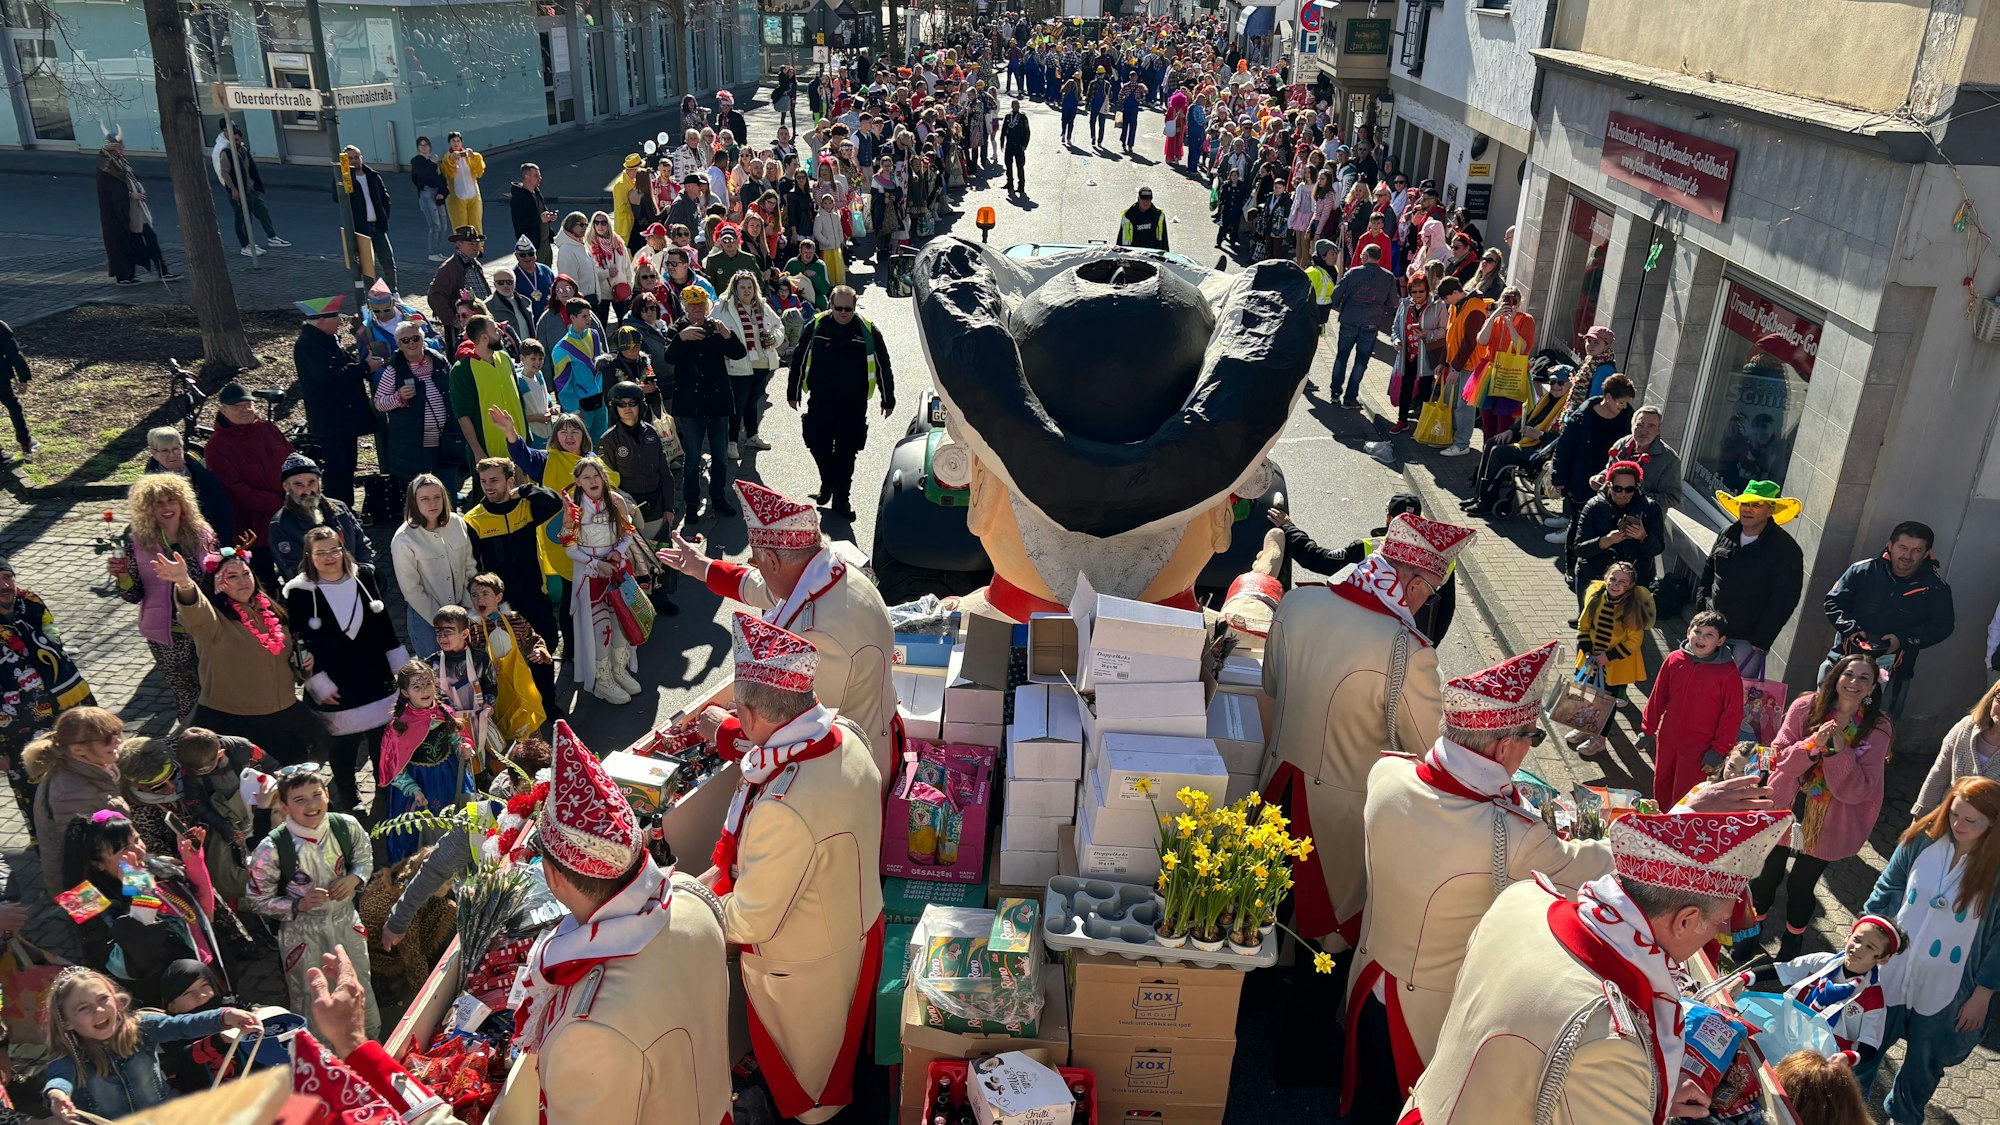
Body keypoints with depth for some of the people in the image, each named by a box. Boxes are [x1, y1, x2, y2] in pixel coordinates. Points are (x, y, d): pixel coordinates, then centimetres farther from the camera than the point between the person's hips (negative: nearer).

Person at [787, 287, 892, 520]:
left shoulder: (868, 331, -4)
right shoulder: (815, 327, -2)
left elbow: (883, 368, 4)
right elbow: (799, 360, 7)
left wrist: (888, 400, 6)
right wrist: (793, 393, 9)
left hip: (854, 404, -1)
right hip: (820, 401, 1)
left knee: (847, 453, 4)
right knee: (818, 445, 2)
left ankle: (841, 499, 16)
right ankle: (827, 484, 29)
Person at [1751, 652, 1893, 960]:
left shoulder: (1878, 729, -13)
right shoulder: (1805, 707, -11)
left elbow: (1857, 790, -16)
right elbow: (1778, 757, -11)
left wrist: (1840, 750, -29)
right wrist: (1813, 745, -29)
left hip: (1826, 824, -1)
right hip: (1784, 808, 1)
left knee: (1801, 887, 12)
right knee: (1768, 875, 16)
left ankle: (1791, 943, 39)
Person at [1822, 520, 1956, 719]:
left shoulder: (1935, 588, -2)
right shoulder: (1863, 571, -1)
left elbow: (1942, 626, 0)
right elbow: (1832, 602, 3)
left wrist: (1904, 639, -14)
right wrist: (1850, 628, -13)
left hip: (1892, 673, -1)